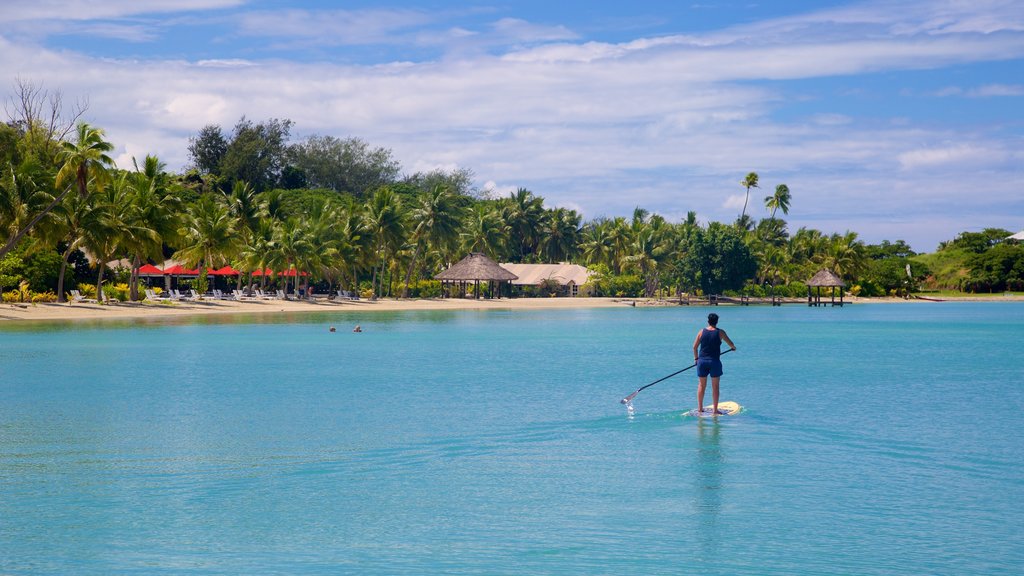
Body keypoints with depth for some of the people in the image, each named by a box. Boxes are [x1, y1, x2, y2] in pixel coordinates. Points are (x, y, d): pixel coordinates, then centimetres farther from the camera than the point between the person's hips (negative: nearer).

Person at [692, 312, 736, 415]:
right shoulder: (720, 332, -4)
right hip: (714, 361, -2)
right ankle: (715, 409, 3)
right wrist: (733, 347, 27)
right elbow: (730, 344, 5)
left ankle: (700, 407, 16)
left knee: (702, 385, 13)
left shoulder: (702, 332, 2)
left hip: (702, 361, 2)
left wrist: (696, 358, 17)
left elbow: (695, 347, 4)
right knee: (715, 386, 4)